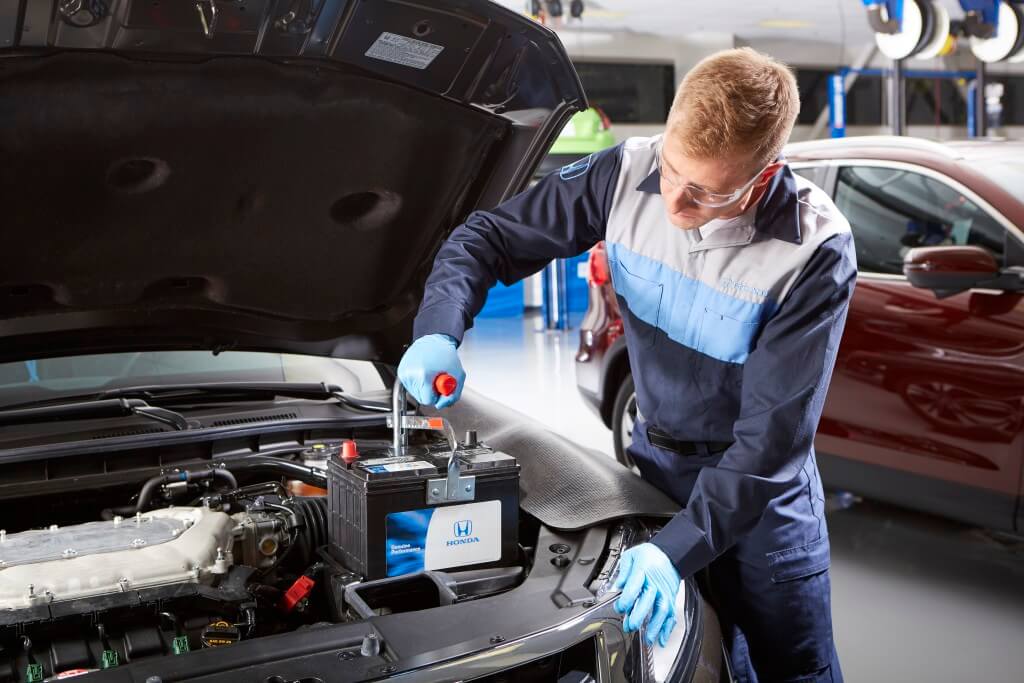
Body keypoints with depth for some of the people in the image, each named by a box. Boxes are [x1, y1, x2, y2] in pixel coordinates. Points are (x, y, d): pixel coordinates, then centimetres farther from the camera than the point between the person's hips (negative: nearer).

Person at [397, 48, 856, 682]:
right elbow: (491, 235, -8)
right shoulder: (629, 174, -18)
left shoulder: (816, 251, -26)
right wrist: (438, 331, -25)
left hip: (761, 491, -3)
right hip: (655, 458, 3)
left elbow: (772, 435, -26)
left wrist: (679, 547, -34)